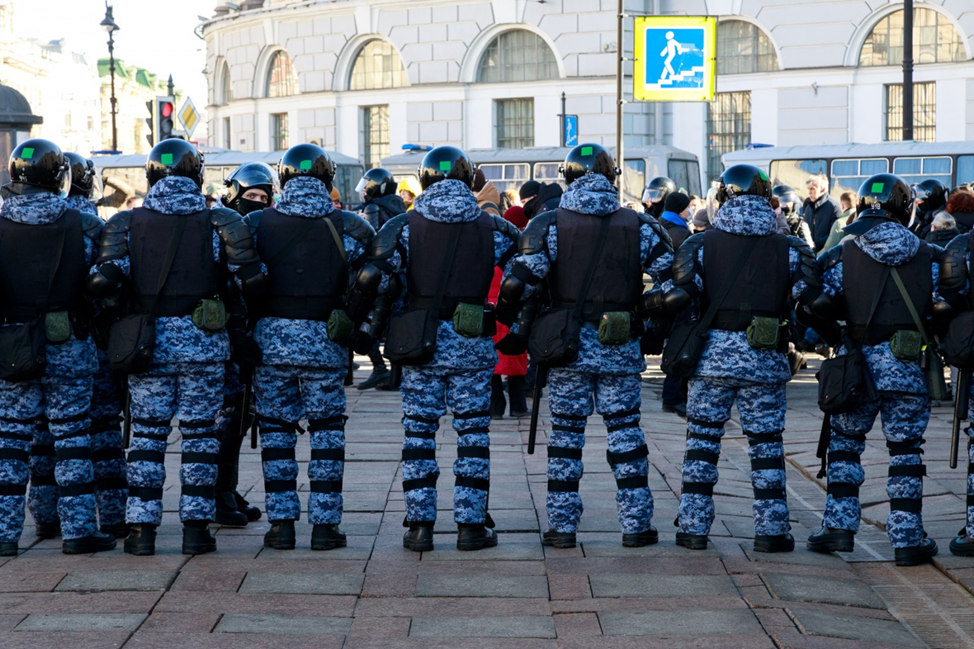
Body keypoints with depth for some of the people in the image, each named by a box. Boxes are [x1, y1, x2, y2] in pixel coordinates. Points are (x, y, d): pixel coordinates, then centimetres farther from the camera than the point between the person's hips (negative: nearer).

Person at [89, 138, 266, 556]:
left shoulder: (127, 223, 0)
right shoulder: (219, 222, -2)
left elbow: (102, 281, -12)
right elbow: (253, 281, -9)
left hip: (147, 342, 1)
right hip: (203, 342, -1)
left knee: (147, 433, 8)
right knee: (199, 432, 7)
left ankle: (141, 529, 8)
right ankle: (196, 528, 8)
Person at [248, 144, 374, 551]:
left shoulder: (256, 223, 1)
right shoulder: (347, 226, -2)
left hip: (270, 338, 1)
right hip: (324, 340, -1)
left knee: (275, 430, 9)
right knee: (327, 431, 7)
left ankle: (281, 523, 9)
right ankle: (325, 524, 7)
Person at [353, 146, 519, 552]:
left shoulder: (404, 226, -2)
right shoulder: (492, 228, 1)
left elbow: (373, 279, -9)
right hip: (473, 344, 0)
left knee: (419, 433, 7)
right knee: (473, 433, 7)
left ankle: (419, 526, 7)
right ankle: (471, 525, 8)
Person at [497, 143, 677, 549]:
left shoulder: (549, 225, -4)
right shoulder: (638, 226, 1)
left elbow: (518, 283, -13)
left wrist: (515, 325, 3)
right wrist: (649, 314, 12)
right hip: (620, 348, 1)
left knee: (565, 432, 7)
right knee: (625, 430, 8)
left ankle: (561, 526, 9)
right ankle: (636, 524, 10)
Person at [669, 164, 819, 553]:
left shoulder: (700, 245, 1)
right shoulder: (789, 249, 2)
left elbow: (680, 298, -9)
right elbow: (808, 302, -7)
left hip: (710, 357, 0)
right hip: (765, 360, 0)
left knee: (702, 439, 8)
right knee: (766, 444, 7)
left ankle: (694, 527, 9)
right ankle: (771, 531, 8)